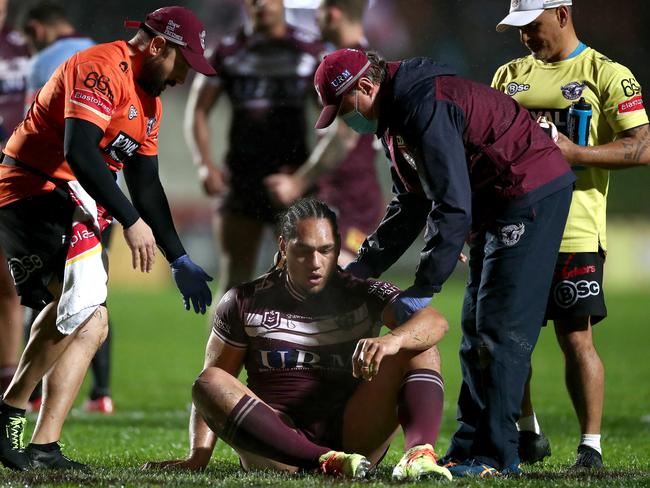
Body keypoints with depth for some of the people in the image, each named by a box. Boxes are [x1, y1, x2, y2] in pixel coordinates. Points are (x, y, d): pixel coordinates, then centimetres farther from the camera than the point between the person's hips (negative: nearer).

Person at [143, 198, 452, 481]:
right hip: (276, 444, 0)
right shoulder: (246, 303, 9)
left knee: (417, 346, -13)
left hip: (354, 440, 1)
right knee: (208, 386, -27)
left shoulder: (363, 295, 7)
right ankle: (328, 462, -41)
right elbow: (211, 379, 5)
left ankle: (420, 452, -40)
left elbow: (434, 322, -10)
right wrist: (198, 456, -9)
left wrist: (392, 340, -33)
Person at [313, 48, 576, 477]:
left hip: (532, 196, -11)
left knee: (499, 328, -12)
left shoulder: (425, 107, -24)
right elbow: (411, 208, 17)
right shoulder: (394, 118, 10)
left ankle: (495, 455, -11)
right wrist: (362, 268, 10)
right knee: (477, 330, 10)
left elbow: (452, 207, -27)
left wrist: (423, 289, -25)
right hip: (495, 208, 11)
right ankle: (469, 447, 12)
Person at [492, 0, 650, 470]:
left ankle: (591, 445, 2)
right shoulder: (510, 75, 17)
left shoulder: (607, 75, -1)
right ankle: (527, 435, 22)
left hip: (573, 233, -6)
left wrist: (576, 154, -18)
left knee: (576, 340, -5)